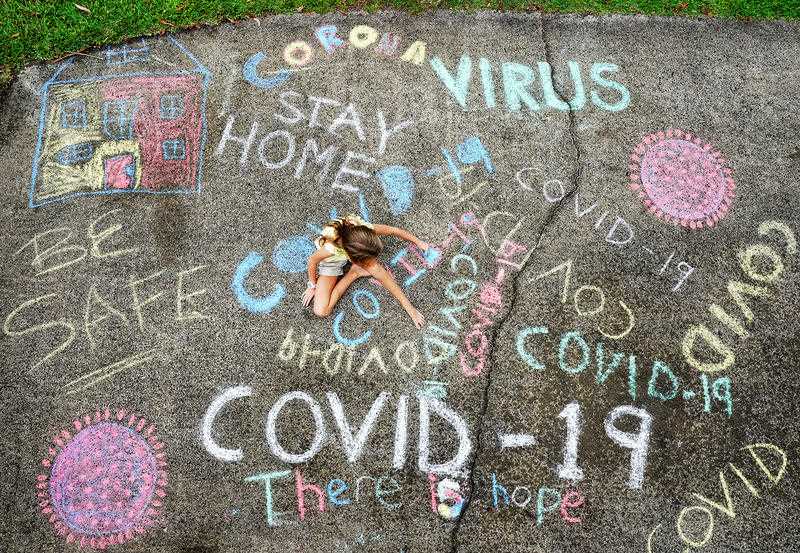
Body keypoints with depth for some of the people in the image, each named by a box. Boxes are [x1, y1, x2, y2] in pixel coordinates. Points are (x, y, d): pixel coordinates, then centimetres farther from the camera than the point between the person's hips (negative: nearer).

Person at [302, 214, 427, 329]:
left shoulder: (365, 230, -39)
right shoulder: (330, 248, -47)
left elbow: (394, 230, -21)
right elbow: (312, 260, -23)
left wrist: (418, 242, -8)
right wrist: (312, 285, -7)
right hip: (330, 262, -1)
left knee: (375, 269, -31)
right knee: (321, 311, -15)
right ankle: (353, 273, 0)